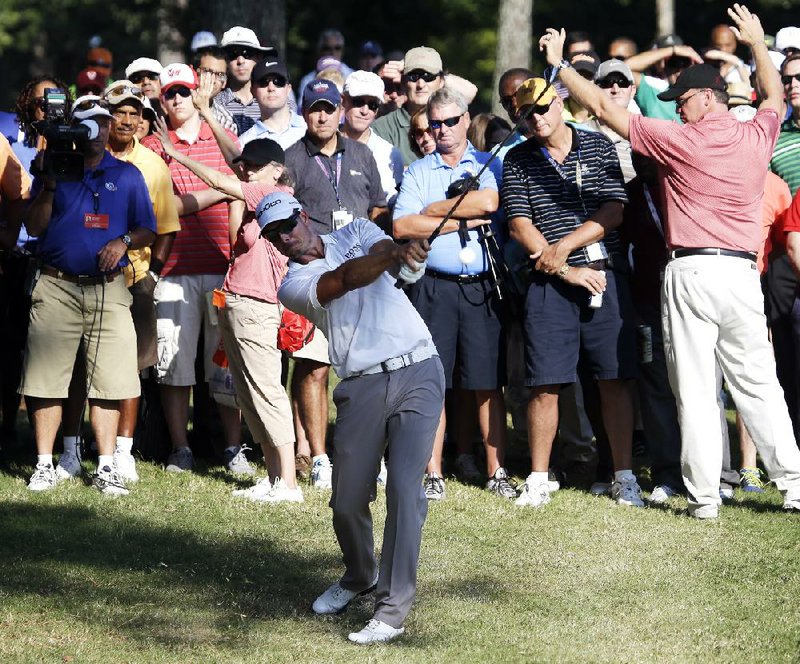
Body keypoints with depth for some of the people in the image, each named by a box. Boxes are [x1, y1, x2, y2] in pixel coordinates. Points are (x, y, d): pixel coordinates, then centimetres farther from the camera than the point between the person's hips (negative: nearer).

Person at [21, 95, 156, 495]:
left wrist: (124, 241, -9)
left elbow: (147, 232, 11)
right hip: (57, 287, -1)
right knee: (46, 379, -3)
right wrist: (48, 187, -10)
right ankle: (45, 466, 4)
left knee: (108, 382, -3)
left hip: (109, 289, 1)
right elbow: (34, 227, 3)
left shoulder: (127, 175, 13)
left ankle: (106, 468, 2)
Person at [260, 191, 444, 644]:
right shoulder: (293, 285, 5)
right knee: (348, 501, 1)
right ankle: (360, 577, 32)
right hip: (361, 386, 1)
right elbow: (342, 280, -16)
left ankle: (393, 609, -11)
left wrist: (406, 255, -37)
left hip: (417, 372, -1)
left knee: (404, 488, -14)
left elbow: (385, 246, -10)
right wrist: (393, 254, -35)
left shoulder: (357, 233, 13)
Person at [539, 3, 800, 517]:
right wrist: (757, 42, 43)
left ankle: (704, 495, 1)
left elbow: (605, 108, -3)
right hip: (742, 270, 4)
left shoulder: (679, 141, -6)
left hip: (690, 272, -4)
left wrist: (560, 65, 7)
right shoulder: (757, 137, 6)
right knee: (758, 383, 9)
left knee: (696, 389, 0)